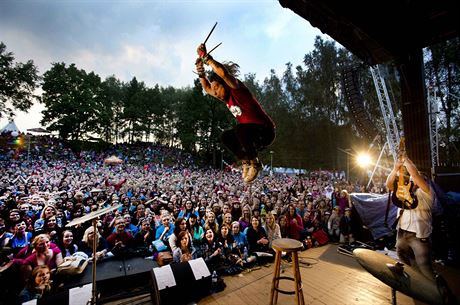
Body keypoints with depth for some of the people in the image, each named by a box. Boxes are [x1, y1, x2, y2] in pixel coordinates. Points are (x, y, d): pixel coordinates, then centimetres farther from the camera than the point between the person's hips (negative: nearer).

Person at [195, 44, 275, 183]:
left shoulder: (237, 89, -16)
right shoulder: (226, 97, 7)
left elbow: (223, 73, -35)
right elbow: (207, 89, 21)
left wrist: (205, 56, -23)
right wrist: (201, 72, 8)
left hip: (265, 131, -9)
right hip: (252, 133, 9)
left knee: (239, 129, -33)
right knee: (226, 136, 6)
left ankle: (255, 163, -13)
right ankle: (246, 161, 7)